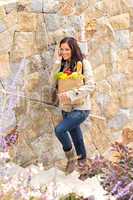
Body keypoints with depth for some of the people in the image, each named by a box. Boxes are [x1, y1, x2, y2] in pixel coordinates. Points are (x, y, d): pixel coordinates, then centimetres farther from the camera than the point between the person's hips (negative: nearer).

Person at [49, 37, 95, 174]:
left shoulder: (83, 63, -11)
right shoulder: (62, 65, 6)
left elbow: (90, 86, -18)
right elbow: (53, 83, -2)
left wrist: (71, 94, -27)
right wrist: (57, 63, -9)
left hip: (80, 108, -6)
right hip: (66, 108, 6)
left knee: (59, 130, -22)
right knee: (75, 134, 20)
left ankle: (71, 156, 1)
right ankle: (82, 158, 43)